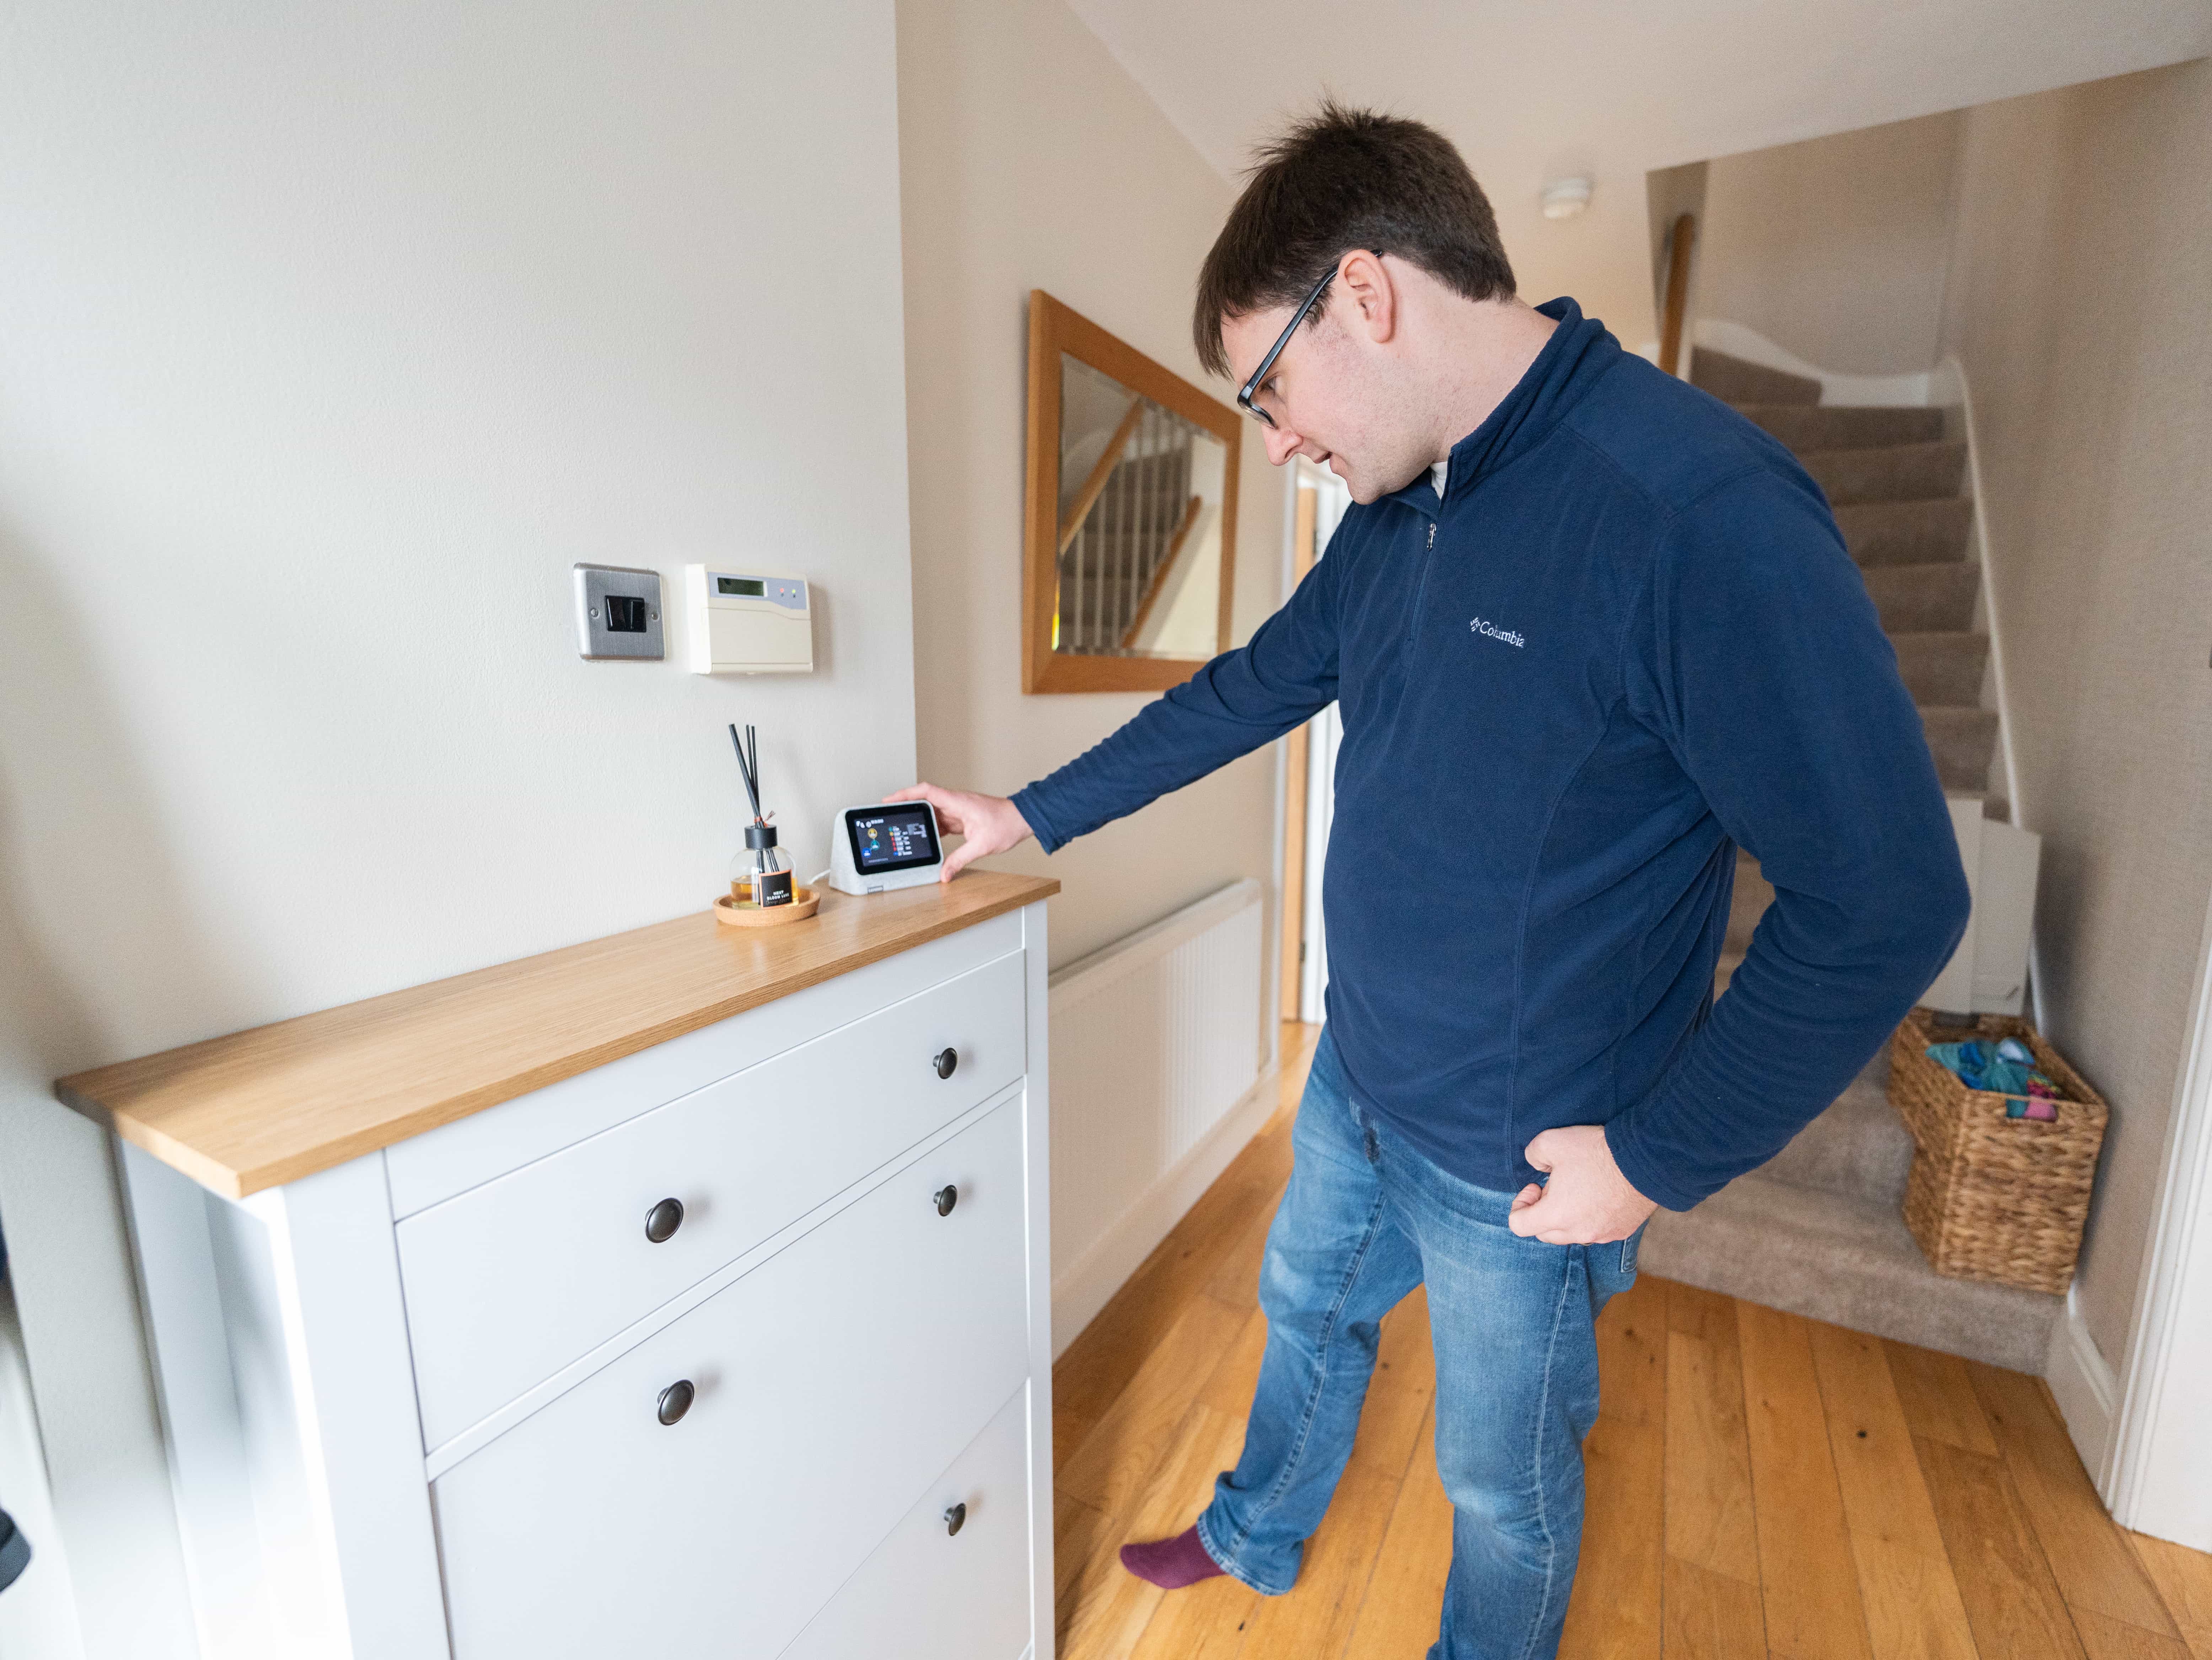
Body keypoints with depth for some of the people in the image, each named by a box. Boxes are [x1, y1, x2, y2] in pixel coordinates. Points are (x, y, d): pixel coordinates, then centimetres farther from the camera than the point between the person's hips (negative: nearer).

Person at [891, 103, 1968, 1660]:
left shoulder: (1701, 509, -25)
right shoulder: (1396, 515, 1)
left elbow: (1885, 899, -22)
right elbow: (1247, 691, 8)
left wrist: (1660, 1158, -17)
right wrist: (1032, 816, 12)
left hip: (1524, 1162, -7)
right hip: (1357, 1082, 8)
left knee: (1505, 1487, 20)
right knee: (1309, 1307, 29)